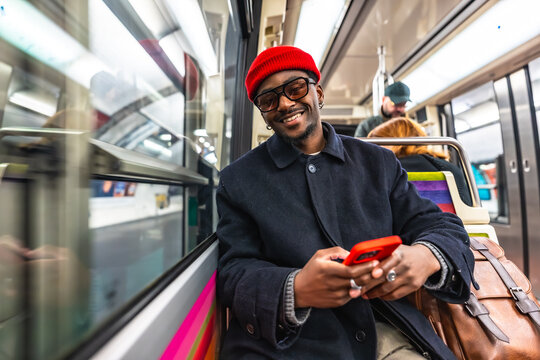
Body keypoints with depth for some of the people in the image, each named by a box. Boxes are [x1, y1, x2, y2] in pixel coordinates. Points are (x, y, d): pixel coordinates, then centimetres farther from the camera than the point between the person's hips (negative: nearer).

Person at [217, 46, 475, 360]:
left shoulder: (379, 162, 7)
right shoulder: (238, 180, 1)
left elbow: (444, 227, 7)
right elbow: (234, 275, -5)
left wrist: (426, 256, -17)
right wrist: (295, 290, -25)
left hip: (384, 334, 2)